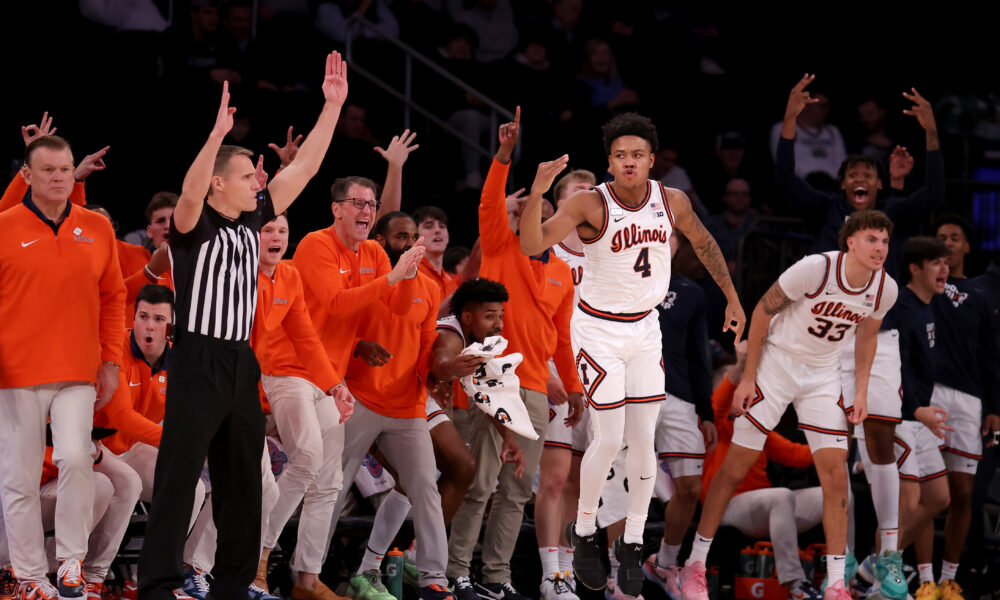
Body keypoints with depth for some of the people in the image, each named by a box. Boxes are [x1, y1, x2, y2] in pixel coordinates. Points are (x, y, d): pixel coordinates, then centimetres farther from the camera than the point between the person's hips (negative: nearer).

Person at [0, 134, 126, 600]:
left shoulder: (97, 230, 9)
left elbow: (112, 298, 15)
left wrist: (111, 361, 9)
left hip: (78, 373, 1)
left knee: (75, 459, -16)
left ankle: (71, 563, -1)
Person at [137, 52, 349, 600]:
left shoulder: (251, 222, 10)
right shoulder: (195, 228, -8)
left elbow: (304, 168, 11)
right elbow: (189, 195, -32)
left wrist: (332, 106, 4)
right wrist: (218, 133, -43)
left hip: (242, 364, 7)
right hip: (198, 363, -7)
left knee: (242, 482, 10)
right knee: (178, 478, -9)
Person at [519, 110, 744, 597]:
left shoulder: (671, 201, -6)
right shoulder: (590, 204, -20)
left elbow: (703, 242, 15)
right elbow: (531, 245, -32)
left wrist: (732, 299, 19)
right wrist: (537, 192, -47)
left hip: (644, 329, 4)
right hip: (598, 331, -4)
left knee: (643, 441, 2)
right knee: (610, 440, -7)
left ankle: (632, 544, 15)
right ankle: (584, 533, 15)